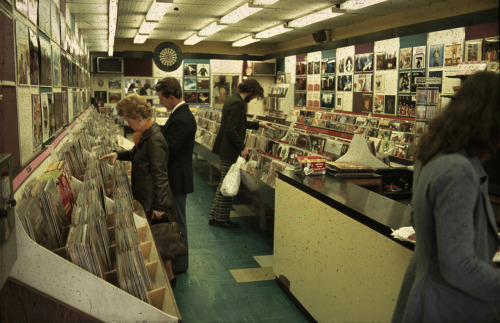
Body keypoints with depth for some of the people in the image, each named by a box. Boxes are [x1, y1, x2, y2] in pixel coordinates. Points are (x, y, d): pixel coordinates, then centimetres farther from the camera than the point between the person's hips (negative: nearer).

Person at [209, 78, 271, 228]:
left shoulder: (232, 100, 13)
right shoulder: (237, 103, -20)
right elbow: (231, 130, -25)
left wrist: (258, 124, 31)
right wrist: (242, 148, -18)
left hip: (226, 149, 10)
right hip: (229, 151, -10)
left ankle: (214, 216, 25)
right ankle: (221, 219, 12)